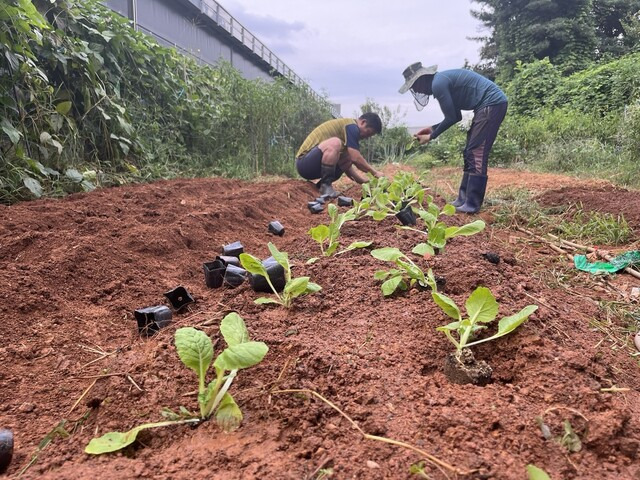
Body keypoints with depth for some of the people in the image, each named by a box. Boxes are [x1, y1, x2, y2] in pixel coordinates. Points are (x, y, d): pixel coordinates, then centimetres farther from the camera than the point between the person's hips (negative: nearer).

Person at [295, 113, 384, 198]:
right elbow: (356, 158, -19)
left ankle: (321, 185, 3)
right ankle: (326, 186, -21)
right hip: (304, 163, -10)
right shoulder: (351, 125, -9)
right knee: (334, 143, -30)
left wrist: (367, 181, 15)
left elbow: (345, 164, 19)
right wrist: (374, 172, -6)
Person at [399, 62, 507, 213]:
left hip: (492, 104, -10)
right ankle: (463, 199, 15)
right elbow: (455, 116, 20)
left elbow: (452, 118, -11)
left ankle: (472, 205, -10)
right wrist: (432, 128, 18)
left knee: (476, 153, -11)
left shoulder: (438, 84, -14)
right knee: (471, 153, 11)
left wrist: (431, 136, 1)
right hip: (491, 104, 10)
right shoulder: (443, 80, 17)